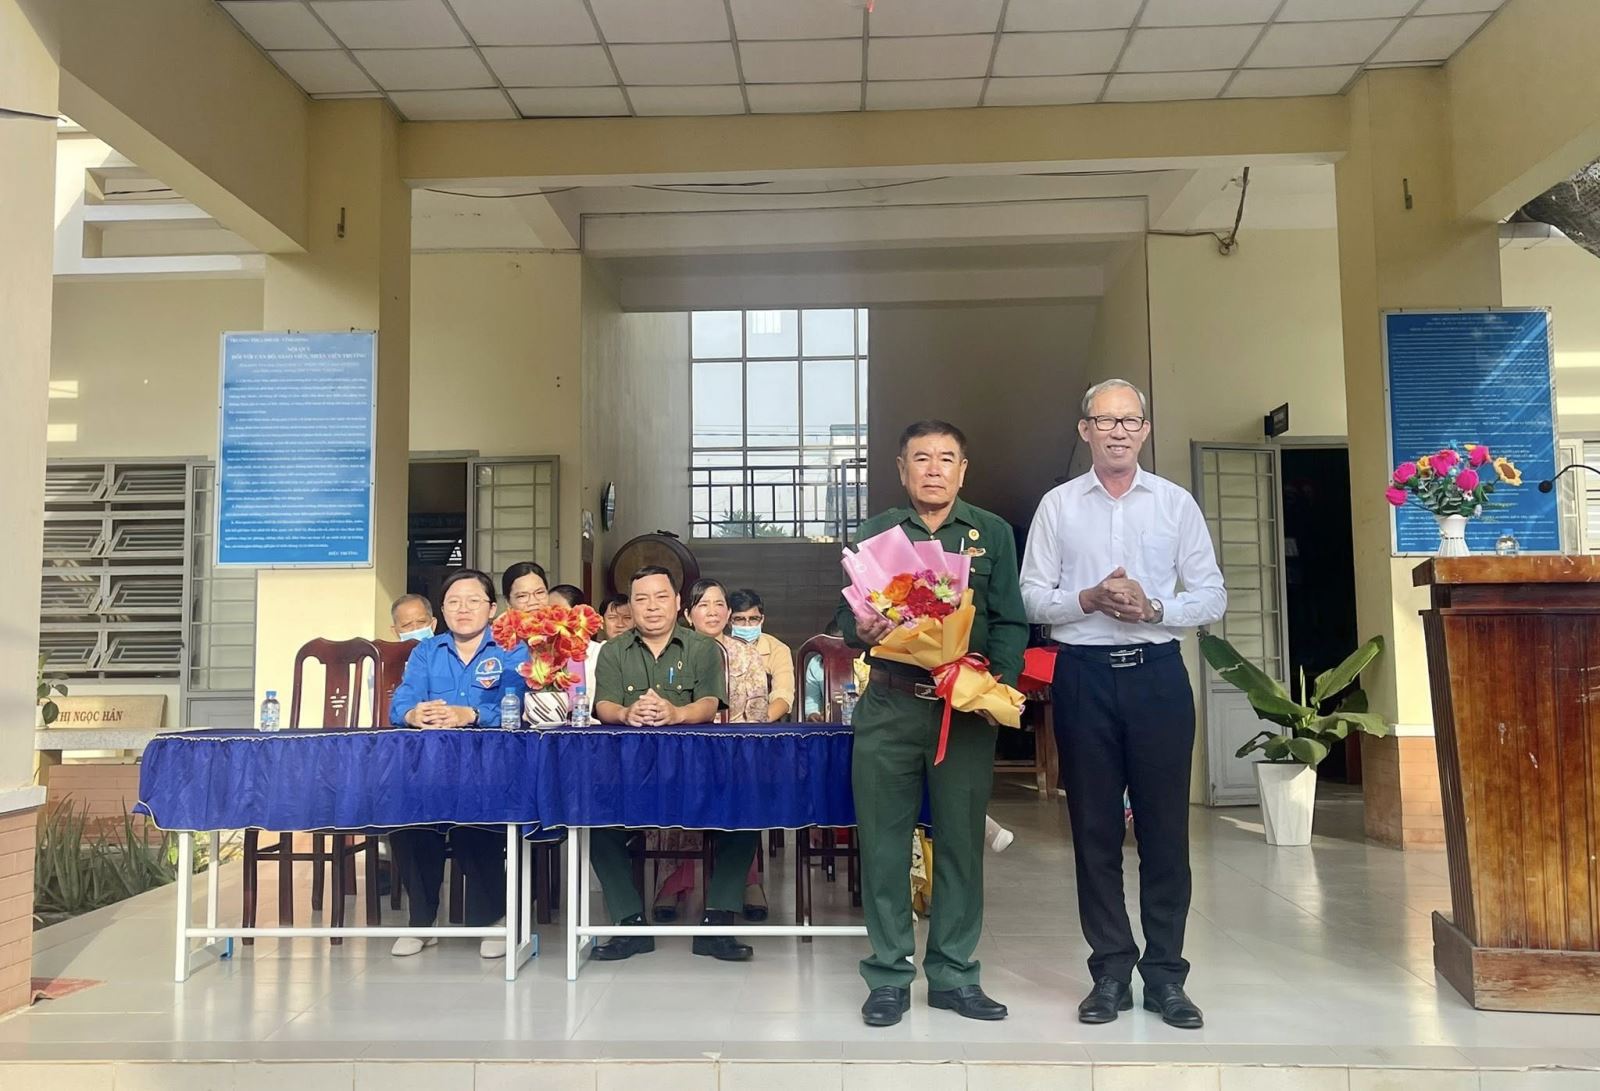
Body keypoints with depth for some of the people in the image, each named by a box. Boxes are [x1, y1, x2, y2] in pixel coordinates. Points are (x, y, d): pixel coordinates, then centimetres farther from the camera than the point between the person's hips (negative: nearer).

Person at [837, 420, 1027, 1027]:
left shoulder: (992, 534, 9)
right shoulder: (874, 533, 11)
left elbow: (1010, 622, 4)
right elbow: (846, 617, 8)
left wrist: (1000, 680, -13)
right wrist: (860, 631, -15)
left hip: (967, 708, 0)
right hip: (889, 705, 0)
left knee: (962, 841, 6)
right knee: (884, 841, 2)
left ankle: (954, 975, 20)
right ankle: (889, 976, 15)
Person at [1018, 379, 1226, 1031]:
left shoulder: (1176, 503, 7)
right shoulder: (1057, 506, 6)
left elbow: (1211, 596, 4)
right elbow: (1031, 598, 3)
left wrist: (1153, 608, -13)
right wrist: (1088, 599, -14)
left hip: (1157, 673, 0)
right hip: (1084, 675, 0)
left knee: (1165, 828, 3)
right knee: (1095, 829, 6)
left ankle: (1165, 975, 16)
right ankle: (1111, 972, 17)